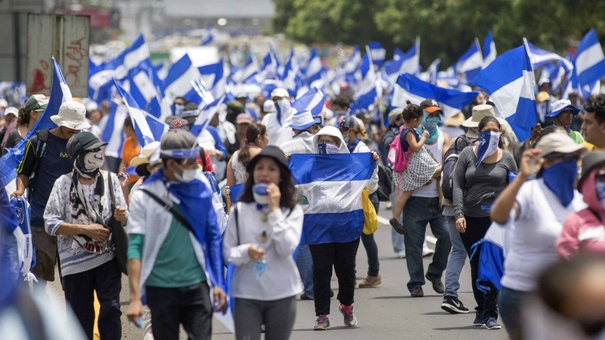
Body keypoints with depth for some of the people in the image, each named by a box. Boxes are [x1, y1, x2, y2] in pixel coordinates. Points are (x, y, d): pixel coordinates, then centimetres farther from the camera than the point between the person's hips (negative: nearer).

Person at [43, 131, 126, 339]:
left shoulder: (110, 179, 1)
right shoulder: (64, 183, -7)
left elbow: (124, 219, 6)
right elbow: (51, 224, -11)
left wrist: (122, 217, -19)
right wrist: (86, 230, -17)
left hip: (107, 258, 1)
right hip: (76, 262, -1)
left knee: (111, 309, -11)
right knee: (81, 318, 8)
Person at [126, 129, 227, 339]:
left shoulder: (200, 189, 2)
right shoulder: (144, 197, -6)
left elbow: (213, 237, 9)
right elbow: (135, 247, -9)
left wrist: (217, 282, 5)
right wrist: (135, 298, -16)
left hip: (197, 285, 1)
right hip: (161, 288, -1)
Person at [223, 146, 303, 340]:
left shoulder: (293, 210, -2)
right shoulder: (240, 209, 1)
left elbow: (287, 248, -15)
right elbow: (227, 252, 3)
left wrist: (275, 210, -14)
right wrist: (246, 251, -18)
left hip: (282, 294, 0)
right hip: (246, 294, 0)